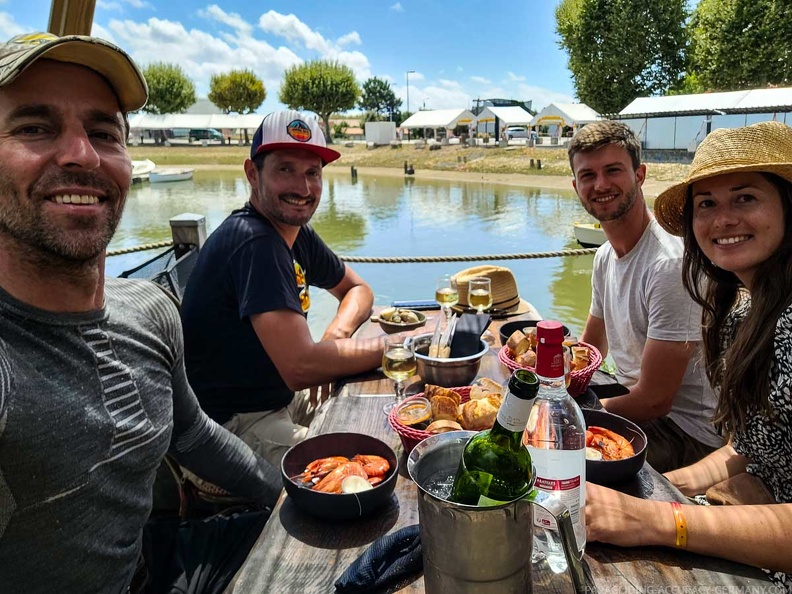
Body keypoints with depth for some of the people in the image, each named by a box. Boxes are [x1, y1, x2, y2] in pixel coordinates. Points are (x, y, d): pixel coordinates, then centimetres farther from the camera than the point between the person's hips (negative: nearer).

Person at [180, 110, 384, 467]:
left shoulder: (297, 235, 3)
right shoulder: (256, 243, -26)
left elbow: (357, 289, 14)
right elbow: (300, 366, -32)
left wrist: (335, 336, -9)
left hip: (280, 398, 9)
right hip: (230, 424, -9)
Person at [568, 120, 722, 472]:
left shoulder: (670, 263, -26)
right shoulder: (605, 255, 4)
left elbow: (655, 401, -24)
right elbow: (590, 348, 14)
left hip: (687, 430, -8)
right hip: (635, 401, 8)